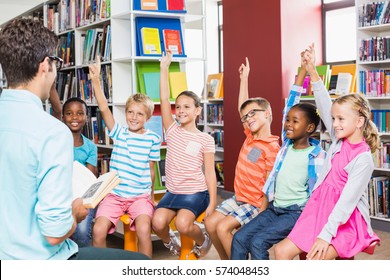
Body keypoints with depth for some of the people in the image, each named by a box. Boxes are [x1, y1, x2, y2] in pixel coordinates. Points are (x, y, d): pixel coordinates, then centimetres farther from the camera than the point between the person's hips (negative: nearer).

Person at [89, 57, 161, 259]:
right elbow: (104, 108, -10)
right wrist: (96, 80, -20)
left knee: (143, 229, -28)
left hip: (141, 196, -1)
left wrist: (151, 194, 15)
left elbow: (151, 169, 9)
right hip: (114, 194, 1)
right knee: (98, 230, -20)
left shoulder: (153, 139, 1)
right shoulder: (119, 133, 3)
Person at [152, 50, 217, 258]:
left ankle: (202, 240, 5)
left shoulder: (205, 139, -4)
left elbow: (210, 173, -3)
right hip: (172, 191, 3)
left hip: (196, 192, -3)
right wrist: (164, 68, -8)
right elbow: (164, 99, -4)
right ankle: (170, 242, 13)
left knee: (183, 224, -29)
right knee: (158, 223, -21)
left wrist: (212, 203, -9)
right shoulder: (173, 131, 3)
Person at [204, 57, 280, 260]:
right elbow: (242, 106, 15)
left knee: (223, 227, -21)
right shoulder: (250, 137, 4)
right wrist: (244, 78, 18)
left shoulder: (272, 148, -18)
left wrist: (260, 216, -20)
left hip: (255, 204, -8)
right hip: (238, 198, 8)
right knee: (210, 223, -4)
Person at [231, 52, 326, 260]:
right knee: (239, 239, -7)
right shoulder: (286, 144, 5)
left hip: (297, 212, -6)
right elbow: (290, 105, 4)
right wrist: (302, 70, 3)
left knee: (258, 242, -22)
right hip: (274, 208, 6)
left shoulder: (316, 155, -10)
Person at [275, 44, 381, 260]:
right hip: (319, 211, 7)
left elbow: (347, 201, -21)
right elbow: (325, 105, -1)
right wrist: (312, 71, -9)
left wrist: (326, 234, -27)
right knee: (282, 251, -4)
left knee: (315, 259, -26)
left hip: (346, 221, -7)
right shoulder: (339, 140, 4)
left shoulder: (363, 160, -15)